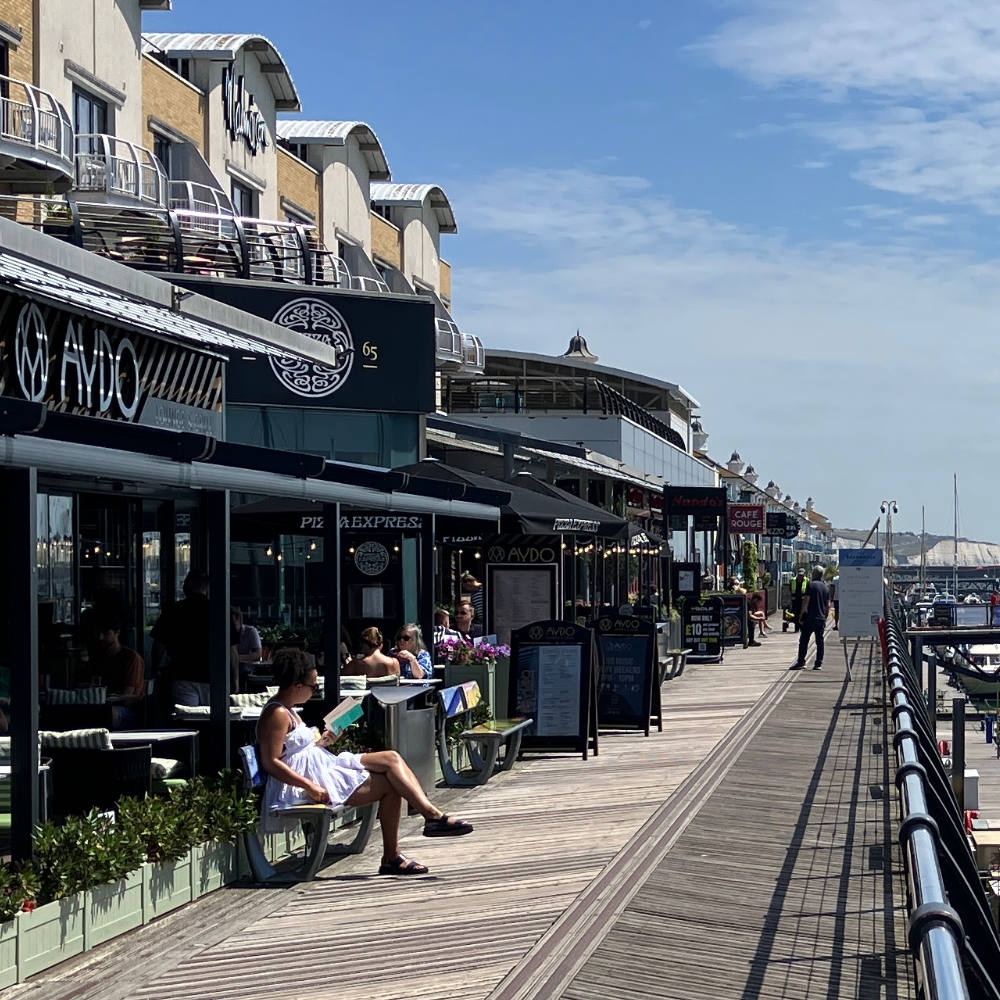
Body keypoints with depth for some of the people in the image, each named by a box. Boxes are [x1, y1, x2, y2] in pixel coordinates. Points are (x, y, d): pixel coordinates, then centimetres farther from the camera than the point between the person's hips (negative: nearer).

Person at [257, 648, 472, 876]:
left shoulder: (288, 710, 17)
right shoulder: (277, 715, -15)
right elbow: (271, 762, -22)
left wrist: (321, 742, 8)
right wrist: (309, 786, -26)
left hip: (323, 767, 11)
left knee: (391, 758, -3)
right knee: (390, 784, -12)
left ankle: (432, 814, -12)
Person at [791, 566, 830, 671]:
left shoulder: (811, 585, -7)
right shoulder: (826, 588, 11)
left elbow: (806, 600, -12)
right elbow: (828, 605, 13)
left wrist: (802, 614, -5)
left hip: (810, 618, -5)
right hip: (821, 619, 5)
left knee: (804, 640, -1)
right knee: (820, 641, 7)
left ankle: (801, 661, -5)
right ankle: (819, 664, 5)